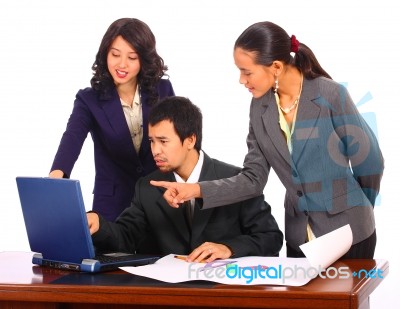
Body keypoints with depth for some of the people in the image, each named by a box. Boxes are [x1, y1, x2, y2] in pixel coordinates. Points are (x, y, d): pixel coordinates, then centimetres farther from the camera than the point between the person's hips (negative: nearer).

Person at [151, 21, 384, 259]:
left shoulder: (331, 95, -16)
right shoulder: (260, 107, -2)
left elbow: (369, 161, -6)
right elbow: (253, 178, -2)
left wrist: (358, 210, 8)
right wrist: (197, 189, -15)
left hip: (348, 232, -4)